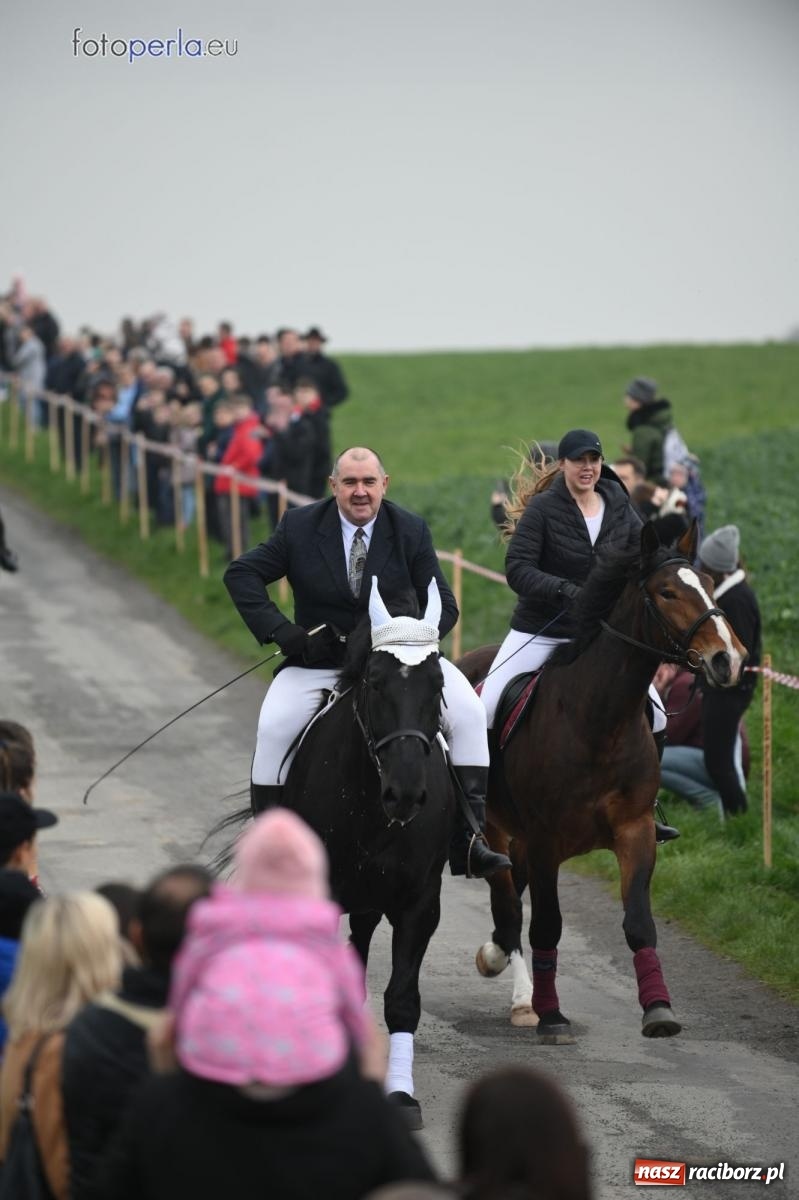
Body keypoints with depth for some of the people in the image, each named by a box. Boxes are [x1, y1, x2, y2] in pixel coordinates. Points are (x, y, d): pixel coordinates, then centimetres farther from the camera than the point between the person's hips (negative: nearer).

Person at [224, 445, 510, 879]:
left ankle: (470, 838, -18)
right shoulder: (300, 527, -4)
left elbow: (443, 606, -1)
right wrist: (282, 631, -16)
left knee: (468, 712, -20)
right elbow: (241, 574, -2)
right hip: (319, 661, -1)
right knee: (274, 728, -25)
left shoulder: (411, 531, -3)